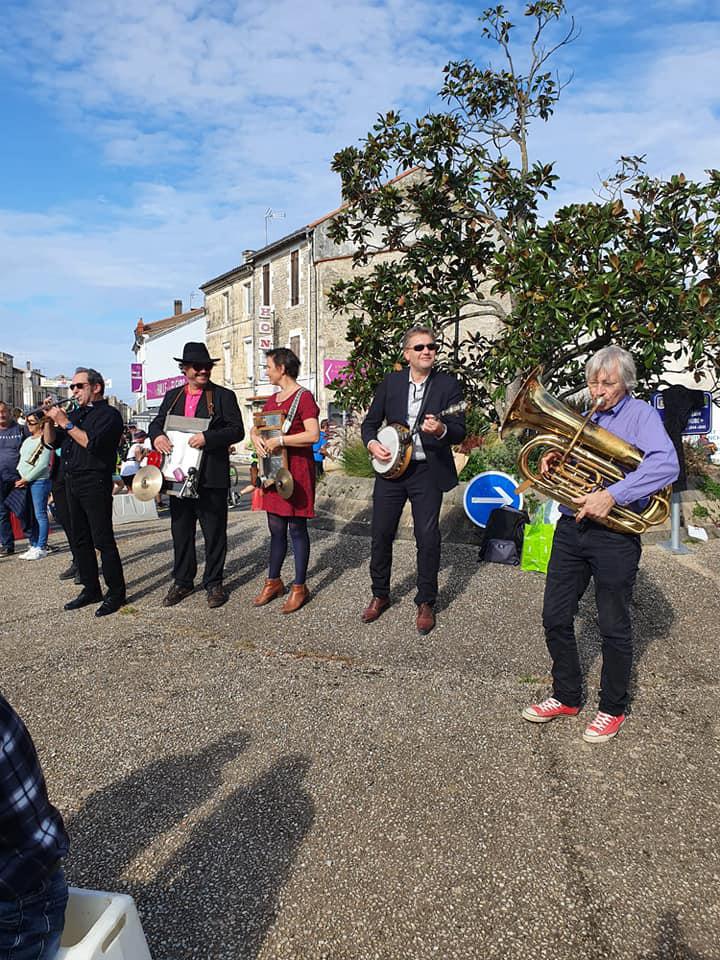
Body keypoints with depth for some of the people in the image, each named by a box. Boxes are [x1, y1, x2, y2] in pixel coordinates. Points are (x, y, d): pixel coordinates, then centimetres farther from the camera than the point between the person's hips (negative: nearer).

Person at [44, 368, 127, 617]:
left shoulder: (109, 414, -6)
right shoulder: (76, 413, 19)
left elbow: (92, 444, -20)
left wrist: (66, 423, -16)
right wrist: (51, 418, 7)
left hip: (95, 483, -8)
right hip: (72, 482, 9)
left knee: (103, 541, -6)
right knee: (80, 540, 12)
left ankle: (116, 593, 3)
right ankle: (91, 589, 22)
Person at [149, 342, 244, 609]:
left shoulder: (224, 396, -1)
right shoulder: (173, 396, 13)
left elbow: (237, 430, -9)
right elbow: (157, 423, 14)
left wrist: (208, 437, -24)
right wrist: (157, 435, -10)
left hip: (212, 477, -4)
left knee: (214, 532, 5)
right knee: (181, 531, 13)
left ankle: (213, 582, 18)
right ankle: (182, 581, 27)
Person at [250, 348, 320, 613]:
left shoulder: (303, 396, -8)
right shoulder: (272, 399, 16)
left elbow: (313, 435, -19)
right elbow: (255, 428, 22)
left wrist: (280, 440, -20)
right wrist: (257, 439, 0)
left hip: (296, 469, -7)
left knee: (296, 528, 0)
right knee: (276, 528, 12)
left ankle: (299, 587, 10)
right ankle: (273, 582, 23)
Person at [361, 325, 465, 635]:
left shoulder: (448, 385, -2)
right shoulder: (390, 382, 5)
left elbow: (460, 433, -9)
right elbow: (370, 421, 12)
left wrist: (441, 430, -30)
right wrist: (372, 443, -8)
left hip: (428, 472, -2)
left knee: (428, 538, 0)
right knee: (380, 534, 7)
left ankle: (426, 603, 17)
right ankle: (380, 595, 27)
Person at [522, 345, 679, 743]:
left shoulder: (640, 414, -4)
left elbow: (666, 463, -22)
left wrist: (612, 495, -30)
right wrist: (554, 462, -1)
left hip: (613, 535, -6)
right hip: (571, 528, 6)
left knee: (614, 627, 7)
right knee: (555, 617, 9)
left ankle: (612, 709, 26)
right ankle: (566, 696, 28)